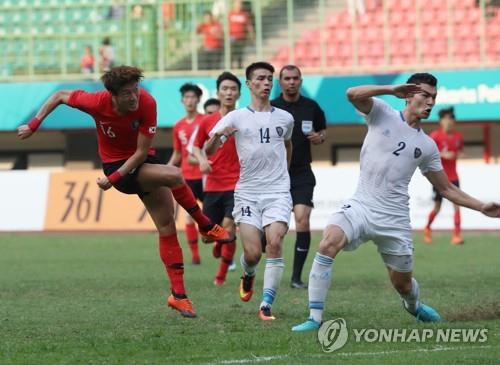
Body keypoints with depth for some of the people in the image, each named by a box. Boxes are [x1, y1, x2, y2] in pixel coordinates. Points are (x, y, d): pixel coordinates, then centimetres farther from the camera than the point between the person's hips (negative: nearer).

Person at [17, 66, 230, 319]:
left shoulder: (147, 103, -23)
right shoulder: (97, 102, -23)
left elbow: (141, 152, -20)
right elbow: (61, 96, -3)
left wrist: (113, 178, -26)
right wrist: (33, 125, -4)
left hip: (140, 161, 3)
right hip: (116, 164, -3)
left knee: (167, 227, 0)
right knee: (174, 176, -29)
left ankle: (178, 295, 7)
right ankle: (207, 227, -6)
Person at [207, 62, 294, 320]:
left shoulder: (285, 118, 8)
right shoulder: (236, 118, 1)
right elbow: (208, 151, -6)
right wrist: (217, 136, -28)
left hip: (278, 192, 1)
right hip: (247, 192, -1)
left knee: (275, 243, -19)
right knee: (252, 253, -9)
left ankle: (266, 305, -15)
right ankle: (248, 275, 29)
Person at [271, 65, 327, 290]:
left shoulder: (311, 107, 3)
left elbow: (323, 130, 18)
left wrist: (319, 137, -4)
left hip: (302, 174, 0)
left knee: (302, 220, -15)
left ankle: (297, 277, -8)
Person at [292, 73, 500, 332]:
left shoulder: (427, 146, 10)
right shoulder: (382, 114, 2)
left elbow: (446, 189, 17)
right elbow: (353, 94, -17)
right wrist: (392, 90, -24)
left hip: (395, 220, 3)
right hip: (361, 207, -3)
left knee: (403, 284, 12)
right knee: (329, 243, -31)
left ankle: (414, 306, 51)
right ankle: (315, 318, -28)